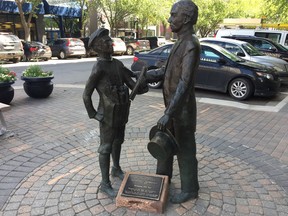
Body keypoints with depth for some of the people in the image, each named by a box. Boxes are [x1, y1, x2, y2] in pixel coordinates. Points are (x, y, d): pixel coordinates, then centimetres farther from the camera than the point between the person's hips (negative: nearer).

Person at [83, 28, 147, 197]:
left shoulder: (118, 64, 5)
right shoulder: (98, 68, -17)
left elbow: (132, 84, 3)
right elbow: (86, 95, -15)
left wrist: (142, 86, -16)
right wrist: (93, 114, -12)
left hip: (122, 113, 7)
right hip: (108, 116, -7)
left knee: (118, 142, 21)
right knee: (106, 147, 3)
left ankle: (116, 168, 43)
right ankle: (105, 183, 17)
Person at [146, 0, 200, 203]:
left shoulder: (191, 46, -23)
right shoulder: (180, 44, 10)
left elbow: (185, 84, -30)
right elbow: (166, 71, 16)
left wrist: (168, 114, -32)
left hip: (183, 109, -9)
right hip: (173, 106, 10)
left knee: (184, 150, 5)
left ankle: (190, 189, 25)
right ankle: (162, 178, 40)